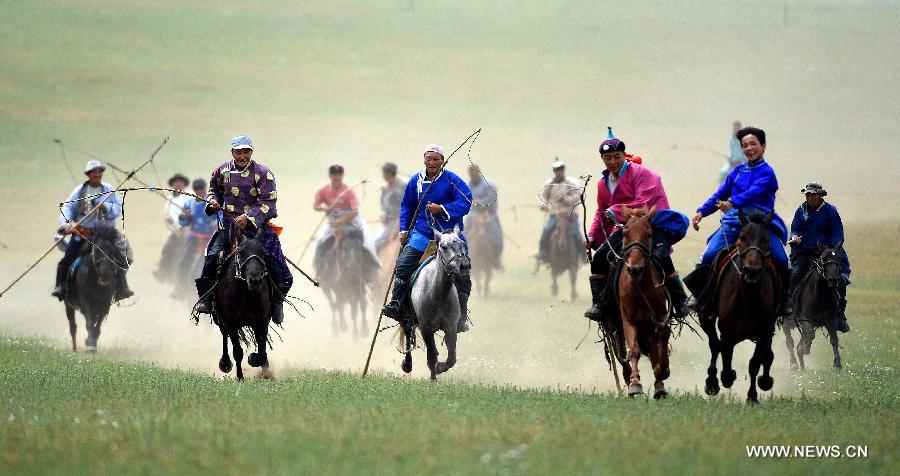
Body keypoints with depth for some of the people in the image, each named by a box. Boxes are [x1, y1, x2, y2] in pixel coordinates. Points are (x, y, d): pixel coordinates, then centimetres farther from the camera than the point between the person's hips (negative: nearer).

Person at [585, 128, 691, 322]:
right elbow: (602, 212, 26)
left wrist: (616, 211, -24)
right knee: (600, 257, -8)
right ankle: (599, 304, -4)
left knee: (659, 256, -28)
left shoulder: (640, 173, -9)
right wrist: (593, 236, 13)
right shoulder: (603, 183, 14)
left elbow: (644, 203, -20)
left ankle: (680, 302, -15)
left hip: (654, 224, -7)